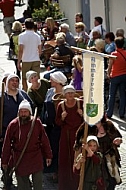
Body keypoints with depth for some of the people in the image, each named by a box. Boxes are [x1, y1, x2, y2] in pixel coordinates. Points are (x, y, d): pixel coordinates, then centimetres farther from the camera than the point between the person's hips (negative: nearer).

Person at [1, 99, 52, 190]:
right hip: (20, 159, 0)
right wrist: (4, 161, 1)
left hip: (36, 158, 0)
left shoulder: (37, 122, -5)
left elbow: (44, 140, 3)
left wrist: (48, 155, 5)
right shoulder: (13, 125, -7)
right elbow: (7, 144, -2)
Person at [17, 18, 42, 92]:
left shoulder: (22, 36, -7)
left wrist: (18, 62, -6)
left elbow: (21, 50, -12)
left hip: (26, 61, -2)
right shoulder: (37, 36, 3)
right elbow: (40, 50, 5)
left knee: (24, 80, 10)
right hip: (36, 60, 3)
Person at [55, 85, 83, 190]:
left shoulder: (80, 103, -2)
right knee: (65, 158, 2)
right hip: (66, 135, 1)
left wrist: (82, 115, -14)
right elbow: (57, 122, 6)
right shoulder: (61, 105, 0)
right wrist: (62, 118, -14)